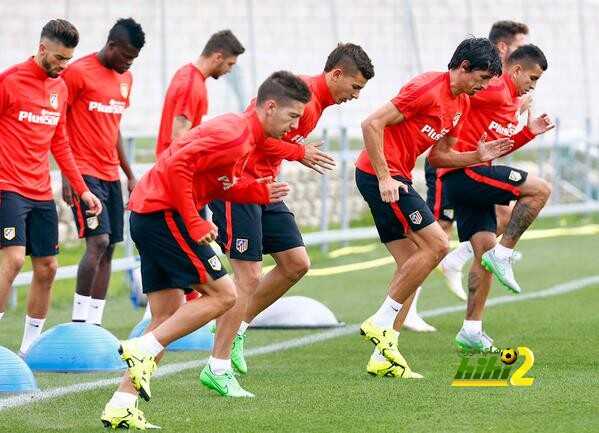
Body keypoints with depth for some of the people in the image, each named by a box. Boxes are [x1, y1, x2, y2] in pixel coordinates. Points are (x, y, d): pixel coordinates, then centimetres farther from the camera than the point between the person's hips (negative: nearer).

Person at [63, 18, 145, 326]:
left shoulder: (125, 78, 14)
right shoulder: (78, 73, -9)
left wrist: (129, 174, 22)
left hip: (111, 175, 8)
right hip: (84, 173, -8)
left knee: (108, 248, 3)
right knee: (98, 241, -17)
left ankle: (94, 324, 5)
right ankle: (79, 321, -10)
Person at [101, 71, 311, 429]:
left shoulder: (243, 134, 17)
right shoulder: (235, 133, -15)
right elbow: (178, 165, -23)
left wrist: (259, 192, 7)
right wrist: (194, 224, -21)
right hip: (164, 214, -10)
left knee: (170, 317, 9)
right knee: (223, 294, -8)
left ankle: (121, 407, 6)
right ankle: (143, 349, -11)